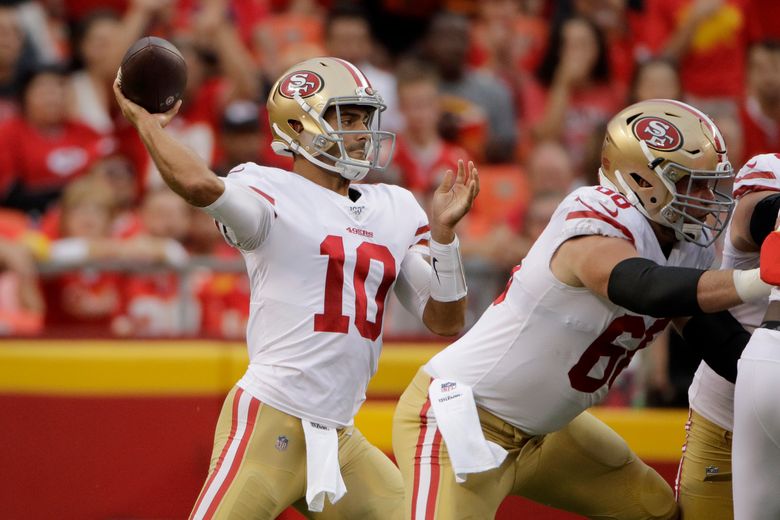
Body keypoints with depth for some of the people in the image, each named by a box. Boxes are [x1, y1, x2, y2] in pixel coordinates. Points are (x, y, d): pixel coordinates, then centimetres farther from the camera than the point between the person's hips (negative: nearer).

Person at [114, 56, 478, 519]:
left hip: (340, 440, 7)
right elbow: (201, 185, -28)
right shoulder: (272, 194, -5)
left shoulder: (396, 211, 15)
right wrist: (146, 123, -12)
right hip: (269, 426, -7)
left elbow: (446, 321, 13)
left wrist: (444, 229, 1)